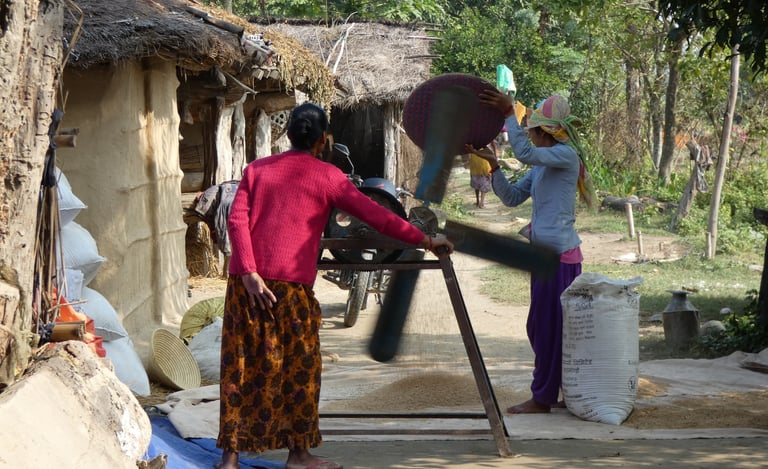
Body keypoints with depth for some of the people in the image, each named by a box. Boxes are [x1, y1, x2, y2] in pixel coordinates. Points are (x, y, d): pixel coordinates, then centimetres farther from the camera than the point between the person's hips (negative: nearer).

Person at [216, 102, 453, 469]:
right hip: (289, 284, -4)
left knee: (241, 367, 7)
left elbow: (236, 219, 1)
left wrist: (249, 274, -5)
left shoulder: (256, 169, 14)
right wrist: (423, 240, 7)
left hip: (245, 280, 4)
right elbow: (374, 214, 0)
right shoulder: (326, 176, 3)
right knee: (299, 368, 8)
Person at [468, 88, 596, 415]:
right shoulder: (542, 165, 18)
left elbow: (524, 153, -26)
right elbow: (512, 197, 14)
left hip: (559, 253, -10)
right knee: (543, 326, 12)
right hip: (546, 253, 10)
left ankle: (542, 398, 2)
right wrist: (492, 164, 4)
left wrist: (509, 113, -26)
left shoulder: (567, 156, -10)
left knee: (547, 325, -5)